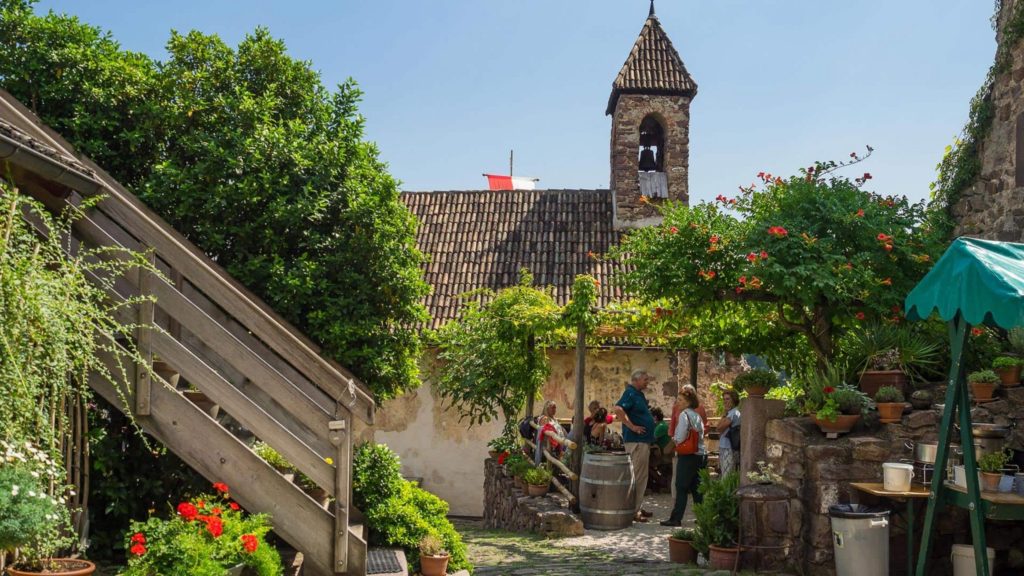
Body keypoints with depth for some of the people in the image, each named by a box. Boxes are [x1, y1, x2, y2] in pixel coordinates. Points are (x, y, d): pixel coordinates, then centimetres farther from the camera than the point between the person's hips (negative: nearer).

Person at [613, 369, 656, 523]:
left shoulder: (639, 394, 15)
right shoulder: (630, 393, -14)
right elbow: (618, 409, -30)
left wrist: (650, 419, 14)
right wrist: (632, 426, -25)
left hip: (643, 441, 10)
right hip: (635, 441, -10)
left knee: (642, 476, 16)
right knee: (636, 476, -7)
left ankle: (638, 507, 24)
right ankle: (633, 511, -3)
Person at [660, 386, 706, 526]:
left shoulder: (684, 414, -13)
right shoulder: (698, 415, 10)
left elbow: (680, 437, -18)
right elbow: (701, 434, 15)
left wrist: (674, 440, 3)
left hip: (687, 456, -7)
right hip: (700, 454, 7)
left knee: (681, 488, -2)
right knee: (696, 487, 13)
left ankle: (676, 518, 1)